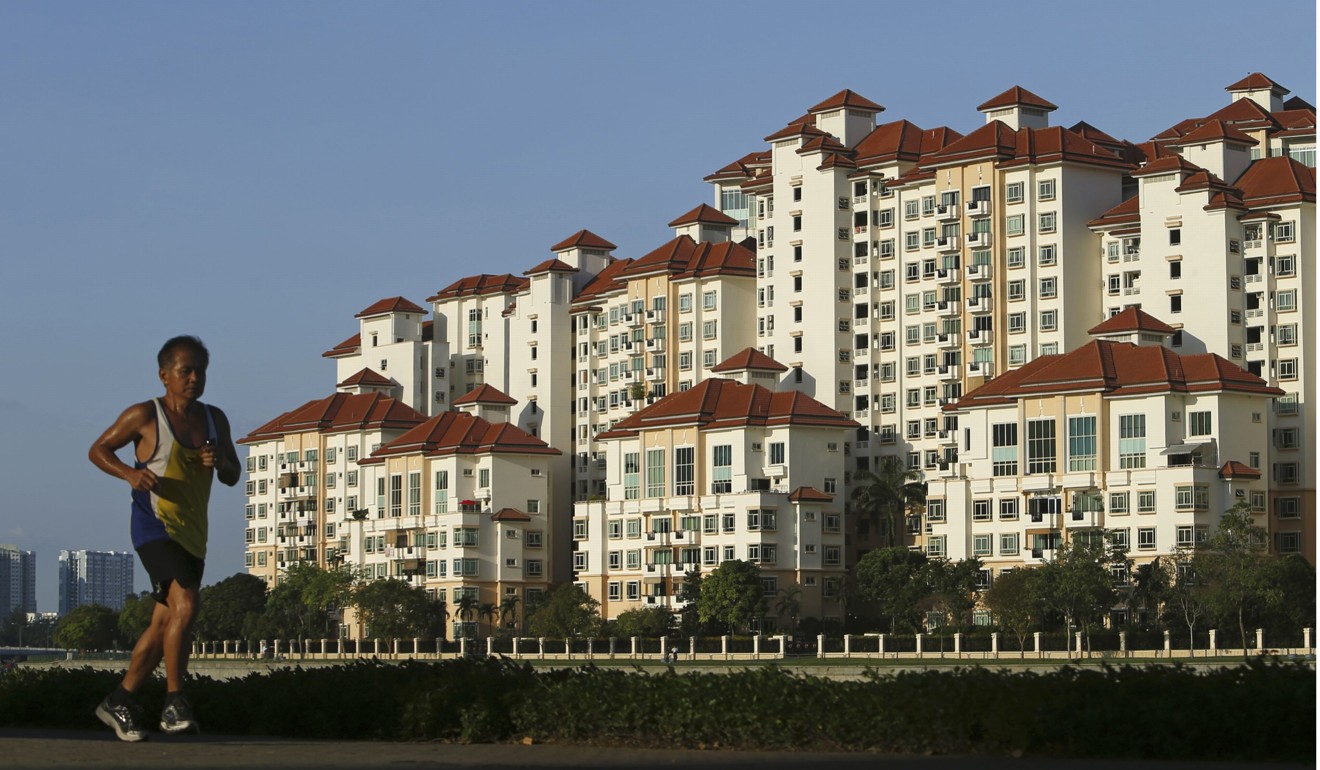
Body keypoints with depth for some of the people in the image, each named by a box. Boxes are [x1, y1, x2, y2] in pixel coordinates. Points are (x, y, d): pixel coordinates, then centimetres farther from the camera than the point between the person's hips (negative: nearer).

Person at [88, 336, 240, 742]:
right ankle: (174, 703, -20)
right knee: (184, 605, -24)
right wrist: (129, 473, -17)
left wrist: (220, 461, -9)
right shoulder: (144, 415, -6)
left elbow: (233, 476, 15)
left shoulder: (214, 419, 10)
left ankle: (119, 701, 23)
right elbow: (97, 450, 2)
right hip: (154, 525, -7)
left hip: (192, 533, 7)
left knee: (163, 624, 10)